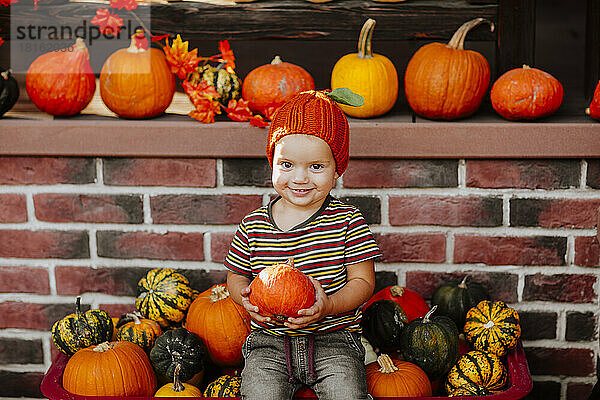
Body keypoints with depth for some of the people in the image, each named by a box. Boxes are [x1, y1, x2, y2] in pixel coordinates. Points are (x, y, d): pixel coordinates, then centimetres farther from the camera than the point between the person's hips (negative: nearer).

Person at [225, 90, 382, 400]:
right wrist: (246, 297, -11)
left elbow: (363, 282, -4)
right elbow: (235, 276, 12)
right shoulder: (253, 226, 1)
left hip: (334, 341, -1)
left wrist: (328, 306, -22)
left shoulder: (348, 221, -5)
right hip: (270, 342, 1)